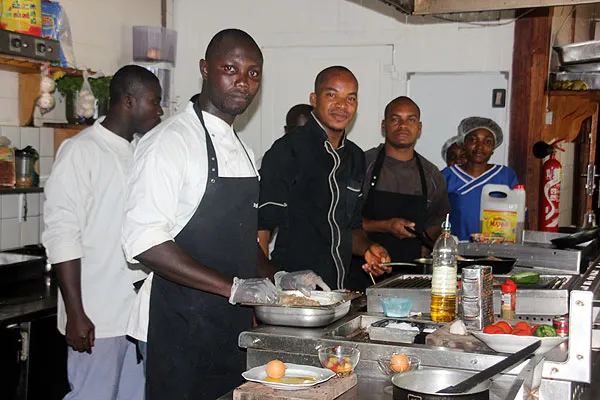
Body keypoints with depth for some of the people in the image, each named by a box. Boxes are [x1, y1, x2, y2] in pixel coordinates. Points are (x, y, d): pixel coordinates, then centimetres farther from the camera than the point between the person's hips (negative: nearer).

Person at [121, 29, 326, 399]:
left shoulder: (241, 150, 13)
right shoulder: (171, 141, -13)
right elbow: (144, 240, -22)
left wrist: (278, 280, 7)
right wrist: (233, 287, -23)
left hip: (235, 324, 8)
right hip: (183, 323, -7)